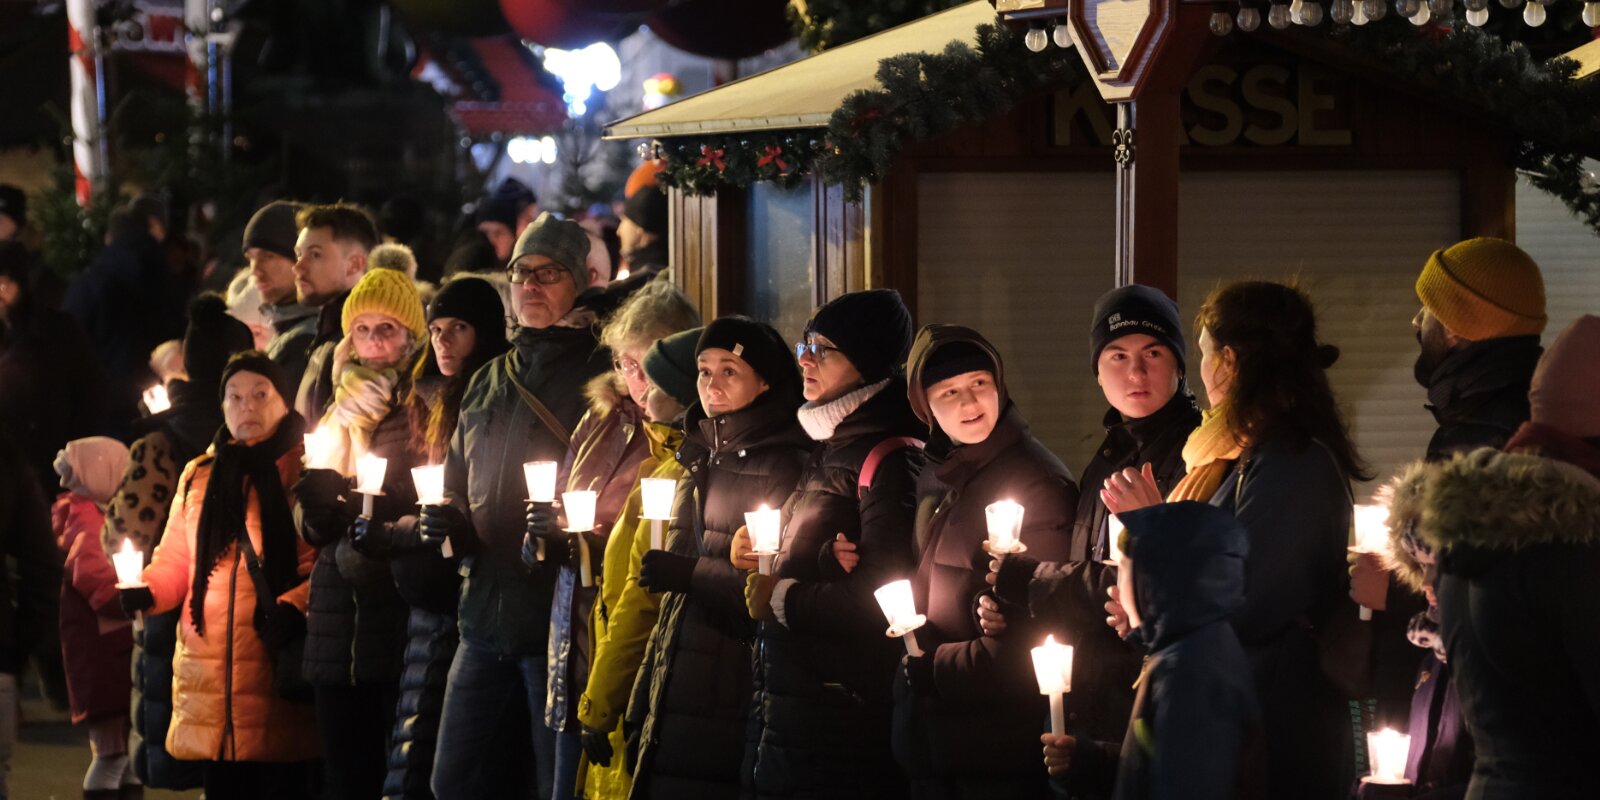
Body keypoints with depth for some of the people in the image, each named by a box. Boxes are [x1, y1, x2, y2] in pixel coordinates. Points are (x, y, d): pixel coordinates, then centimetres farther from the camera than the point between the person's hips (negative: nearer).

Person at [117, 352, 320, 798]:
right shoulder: (199, 476, 17)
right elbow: (176, 561, 20)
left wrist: (295, 606, -24)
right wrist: (145, 592, 0)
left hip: (277, 667, -5)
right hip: (208, 675, 5)